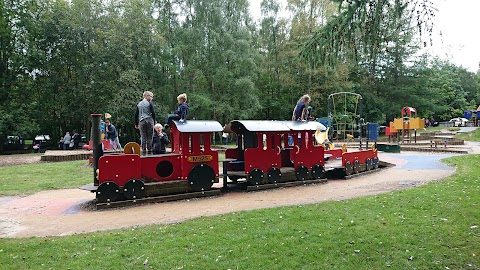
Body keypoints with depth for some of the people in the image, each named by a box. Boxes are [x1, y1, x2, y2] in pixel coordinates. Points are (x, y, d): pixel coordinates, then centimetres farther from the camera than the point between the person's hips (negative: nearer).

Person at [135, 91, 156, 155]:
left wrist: (136, 124, 18)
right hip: (149, 121, -4)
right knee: (149, 137, 0)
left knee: (143, 137, 4)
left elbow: (136, 114, 13)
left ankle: (143, 152, 2)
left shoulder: (139, 104, 12)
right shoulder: (149, 103, -3)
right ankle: (149, 151, -1)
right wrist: (154, 122, 1)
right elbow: (153, 113, -8)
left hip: (142, 122, 4)